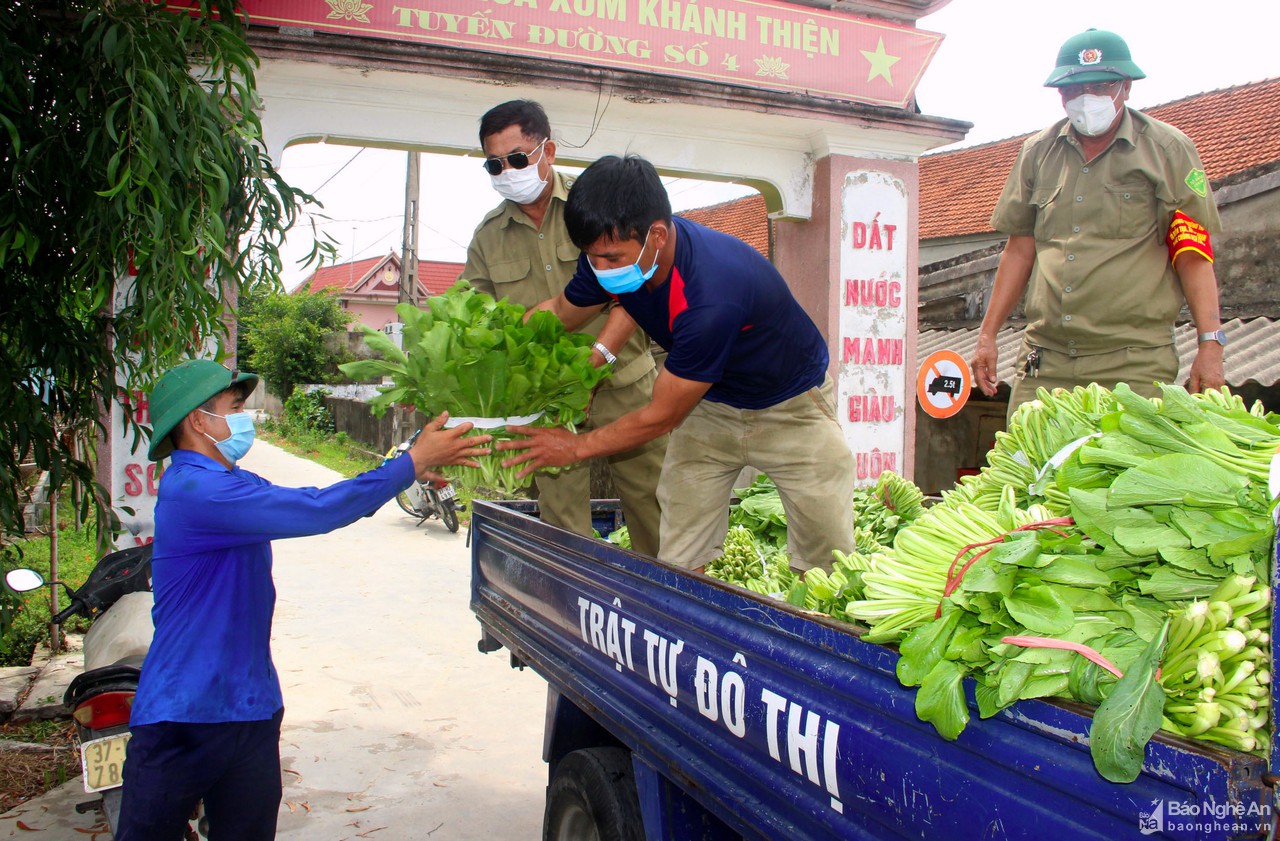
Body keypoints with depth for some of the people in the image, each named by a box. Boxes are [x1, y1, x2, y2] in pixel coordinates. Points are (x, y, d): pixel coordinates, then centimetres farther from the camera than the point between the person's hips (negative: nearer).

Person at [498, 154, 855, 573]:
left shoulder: (713, 293, -41)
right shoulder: (612, 253, -19)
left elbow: (662, 415, -27)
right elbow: (559, 313, 5)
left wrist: (577, 446, -15)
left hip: (790, 408, -5)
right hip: (709, 404, 6)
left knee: (829, 563, 1)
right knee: (678, 564, 0)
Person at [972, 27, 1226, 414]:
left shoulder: (1168, 149, 4)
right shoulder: (1037, 152, 14)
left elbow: (1194, 252, -1)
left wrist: (1210, 343, -11)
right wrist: (987, 334, 13)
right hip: (1044, 362, 3)